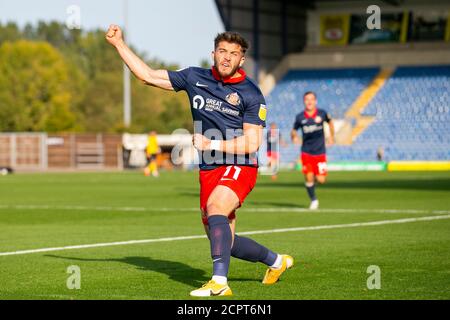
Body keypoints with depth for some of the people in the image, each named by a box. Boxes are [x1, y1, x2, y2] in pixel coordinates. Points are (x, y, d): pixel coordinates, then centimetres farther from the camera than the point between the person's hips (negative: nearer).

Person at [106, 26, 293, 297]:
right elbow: (148, 75, 10)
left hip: (239, 167, -6)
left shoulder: (251, 94, -6)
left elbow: (251, 143, -11)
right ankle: (277, 261, 36)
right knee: (225, 243, 9)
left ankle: (219, 283, -39)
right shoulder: (195, 78, 6)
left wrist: (211, 144, -16)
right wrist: (118, 43, 7)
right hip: (208, 170, 6)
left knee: (215, 207, -33)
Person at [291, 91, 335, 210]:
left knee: (321, 180, -6)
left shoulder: (322, 113, -5)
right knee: (308, 177, -7)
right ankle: (313, 200, 16)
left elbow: (330, 122, 16)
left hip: (320, 152, 0)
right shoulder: (300, 117, -5)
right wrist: (294, 136, -13)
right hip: (306, 152, 0)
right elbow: (294, 130, 8)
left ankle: (317, 175, 32)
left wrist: (332, 136, 17)